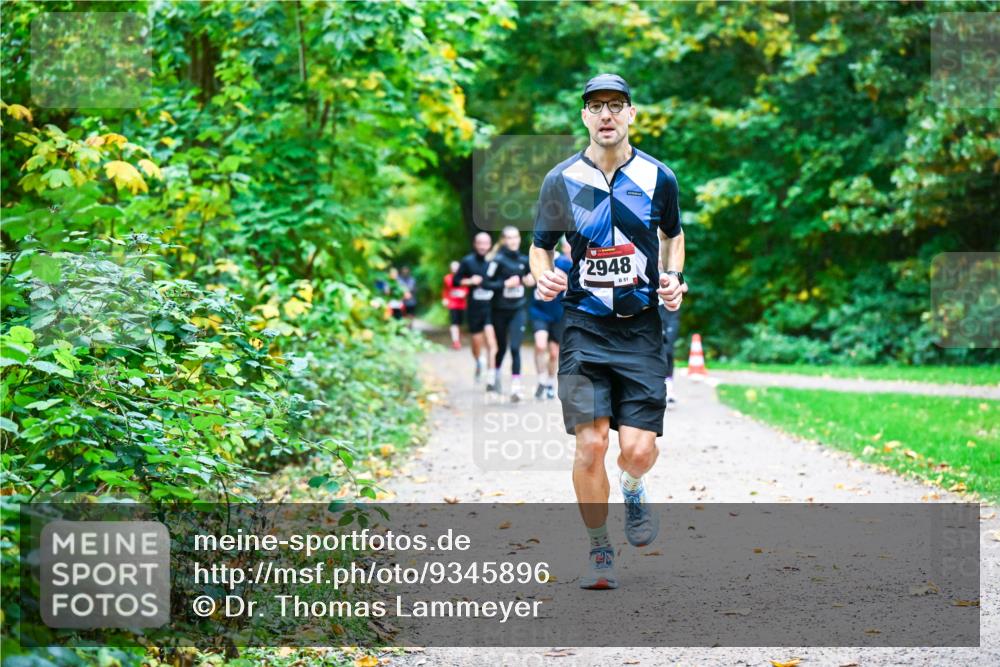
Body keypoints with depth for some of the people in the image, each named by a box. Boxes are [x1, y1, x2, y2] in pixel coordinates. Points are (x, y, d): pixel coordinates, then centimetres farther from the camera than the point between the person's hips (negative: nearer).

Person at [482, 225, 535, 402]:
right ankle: (495, 378, 40)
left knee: (515, 348, -11)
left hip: (518, 310, 2)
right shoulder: (498, 260, -10)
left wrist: (530, 280, -3)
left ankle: (515, 388, -13)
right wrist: (505, 283, -21)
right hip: (500, 310, -2)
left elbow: (529, 278, 19)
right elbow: (486, 283, -13)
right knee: (501, 347, 14)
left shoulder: (524, 260, 3)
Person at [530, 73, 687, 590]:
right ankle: (599, 552, 10)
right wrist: (543, 277, -11)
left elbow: (673, 235, 20)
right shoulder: (561, 180, 0)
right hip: (584, 329, 0)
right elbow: (540, 246, 11)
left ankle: (633, 490, 30)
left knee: (639, 447, -9)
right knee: (591, 442, -10)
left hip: (641, 329, 1)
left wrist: (673, 277, 1)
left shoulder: (658, 178, 2)